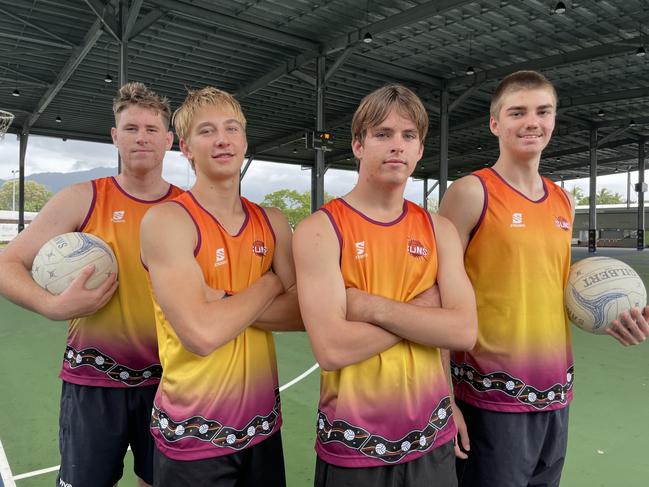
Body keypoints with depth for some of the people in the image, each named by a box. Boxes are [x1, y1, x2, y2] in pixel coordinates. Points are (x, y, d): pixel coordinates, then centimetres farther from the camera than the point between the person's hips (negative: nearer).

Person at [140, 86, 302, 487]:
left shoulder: (273, 223, 2)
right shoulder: (167, 220, -16)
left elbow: (303, 312, -8)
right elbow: (202, 334, -27)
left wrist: (222, 302, -19)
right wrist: (268, 284, -12)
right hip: (194, 438, -4)